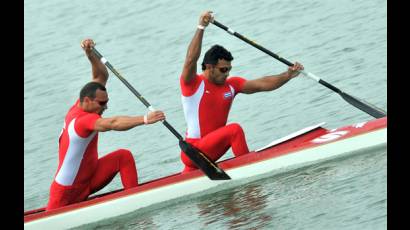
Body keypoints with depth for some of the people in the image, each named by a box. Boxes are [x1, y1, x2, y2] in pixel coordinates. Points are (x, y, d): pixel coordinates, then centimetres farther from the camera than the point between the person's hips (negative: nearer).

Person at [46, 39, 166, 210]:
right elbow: (113, 124, -45)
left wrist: (90, 55, -17)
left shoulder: (80, 106, -3)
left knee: (123, 156, -11)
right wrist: (145, 119, -53)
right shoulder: (82, 120, -29)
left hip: (89, 177, 8)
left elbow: (101, 77, 2)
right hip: (68, 191, -8)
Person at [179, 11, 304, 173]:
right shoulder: (192, 84, -12)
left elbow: (262, 84, -2)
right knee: (234, 130, -22)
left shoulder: (231, 85, 5)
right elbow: (191, 60, -30)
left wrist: (288, 75, -17)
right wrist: (201, 27, -36)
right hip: (194, 152, -7)